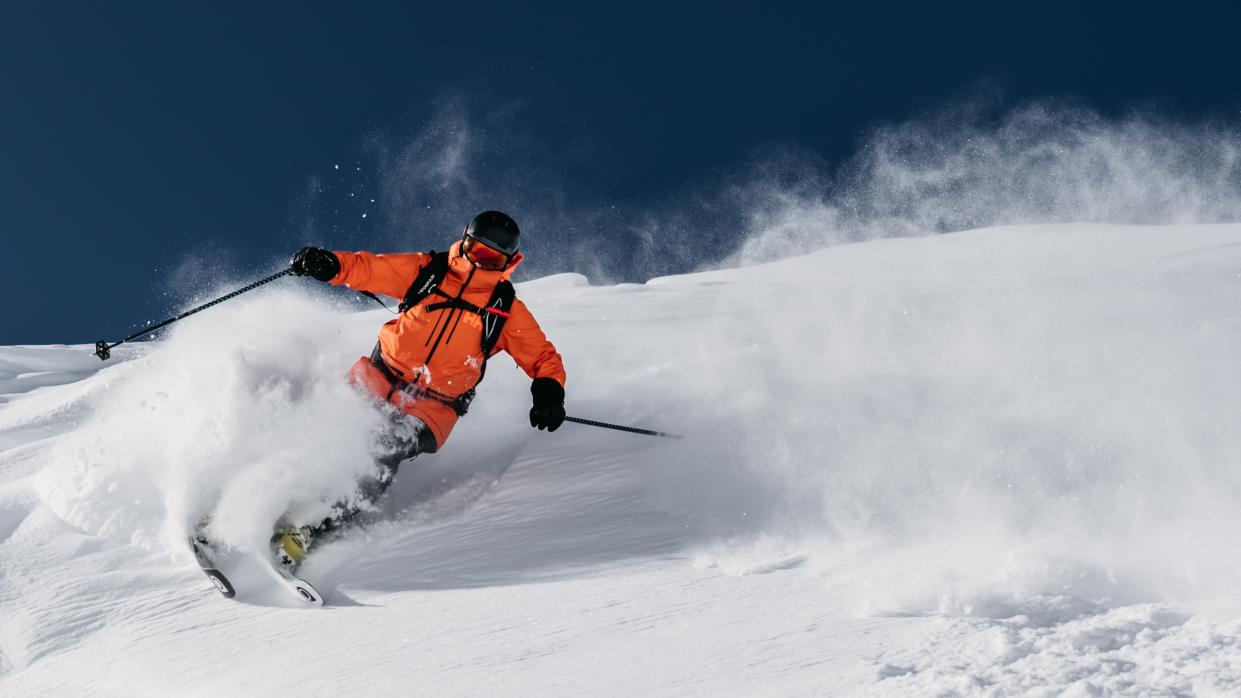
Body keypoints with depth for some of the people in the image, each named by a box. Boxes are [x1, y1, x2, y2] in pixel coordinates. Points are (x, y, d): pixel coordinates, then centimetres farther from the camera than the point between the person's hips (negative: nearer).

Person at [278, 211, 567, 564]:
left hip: (432, 409, -2)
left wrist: (549, 390, -10)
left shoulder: (507, 311, 5)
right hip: (378, 379, 3)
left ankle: (307, 530, -31)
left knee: (382, 457, -28)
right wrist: (328, 263, -14)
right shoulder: (424, 270, 5)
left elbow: (543, 356, 10)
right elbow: (365, 268, 5)